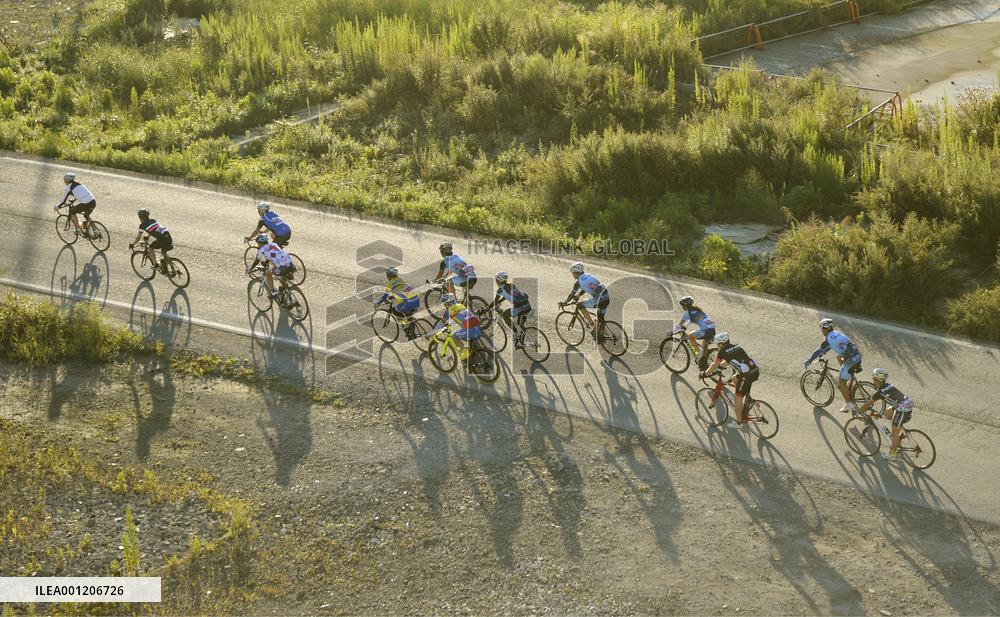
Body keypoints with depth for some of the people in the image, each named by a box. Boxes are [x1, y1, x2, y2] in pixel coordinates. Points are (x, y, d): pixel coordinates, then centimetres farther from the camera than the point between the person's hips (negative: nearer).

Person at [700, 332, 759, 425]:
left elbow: (715, 365, 10)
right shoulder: (735, 346, 20)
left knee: (738, 398, 4)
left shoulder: (723, 351, 0)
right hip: (756, 370, 8)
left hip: (748, 375, -8)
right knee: (735, 378, 31)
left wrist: (704, 373, 23)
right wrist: (720, 365, 47)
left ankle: (739, 422, 11)